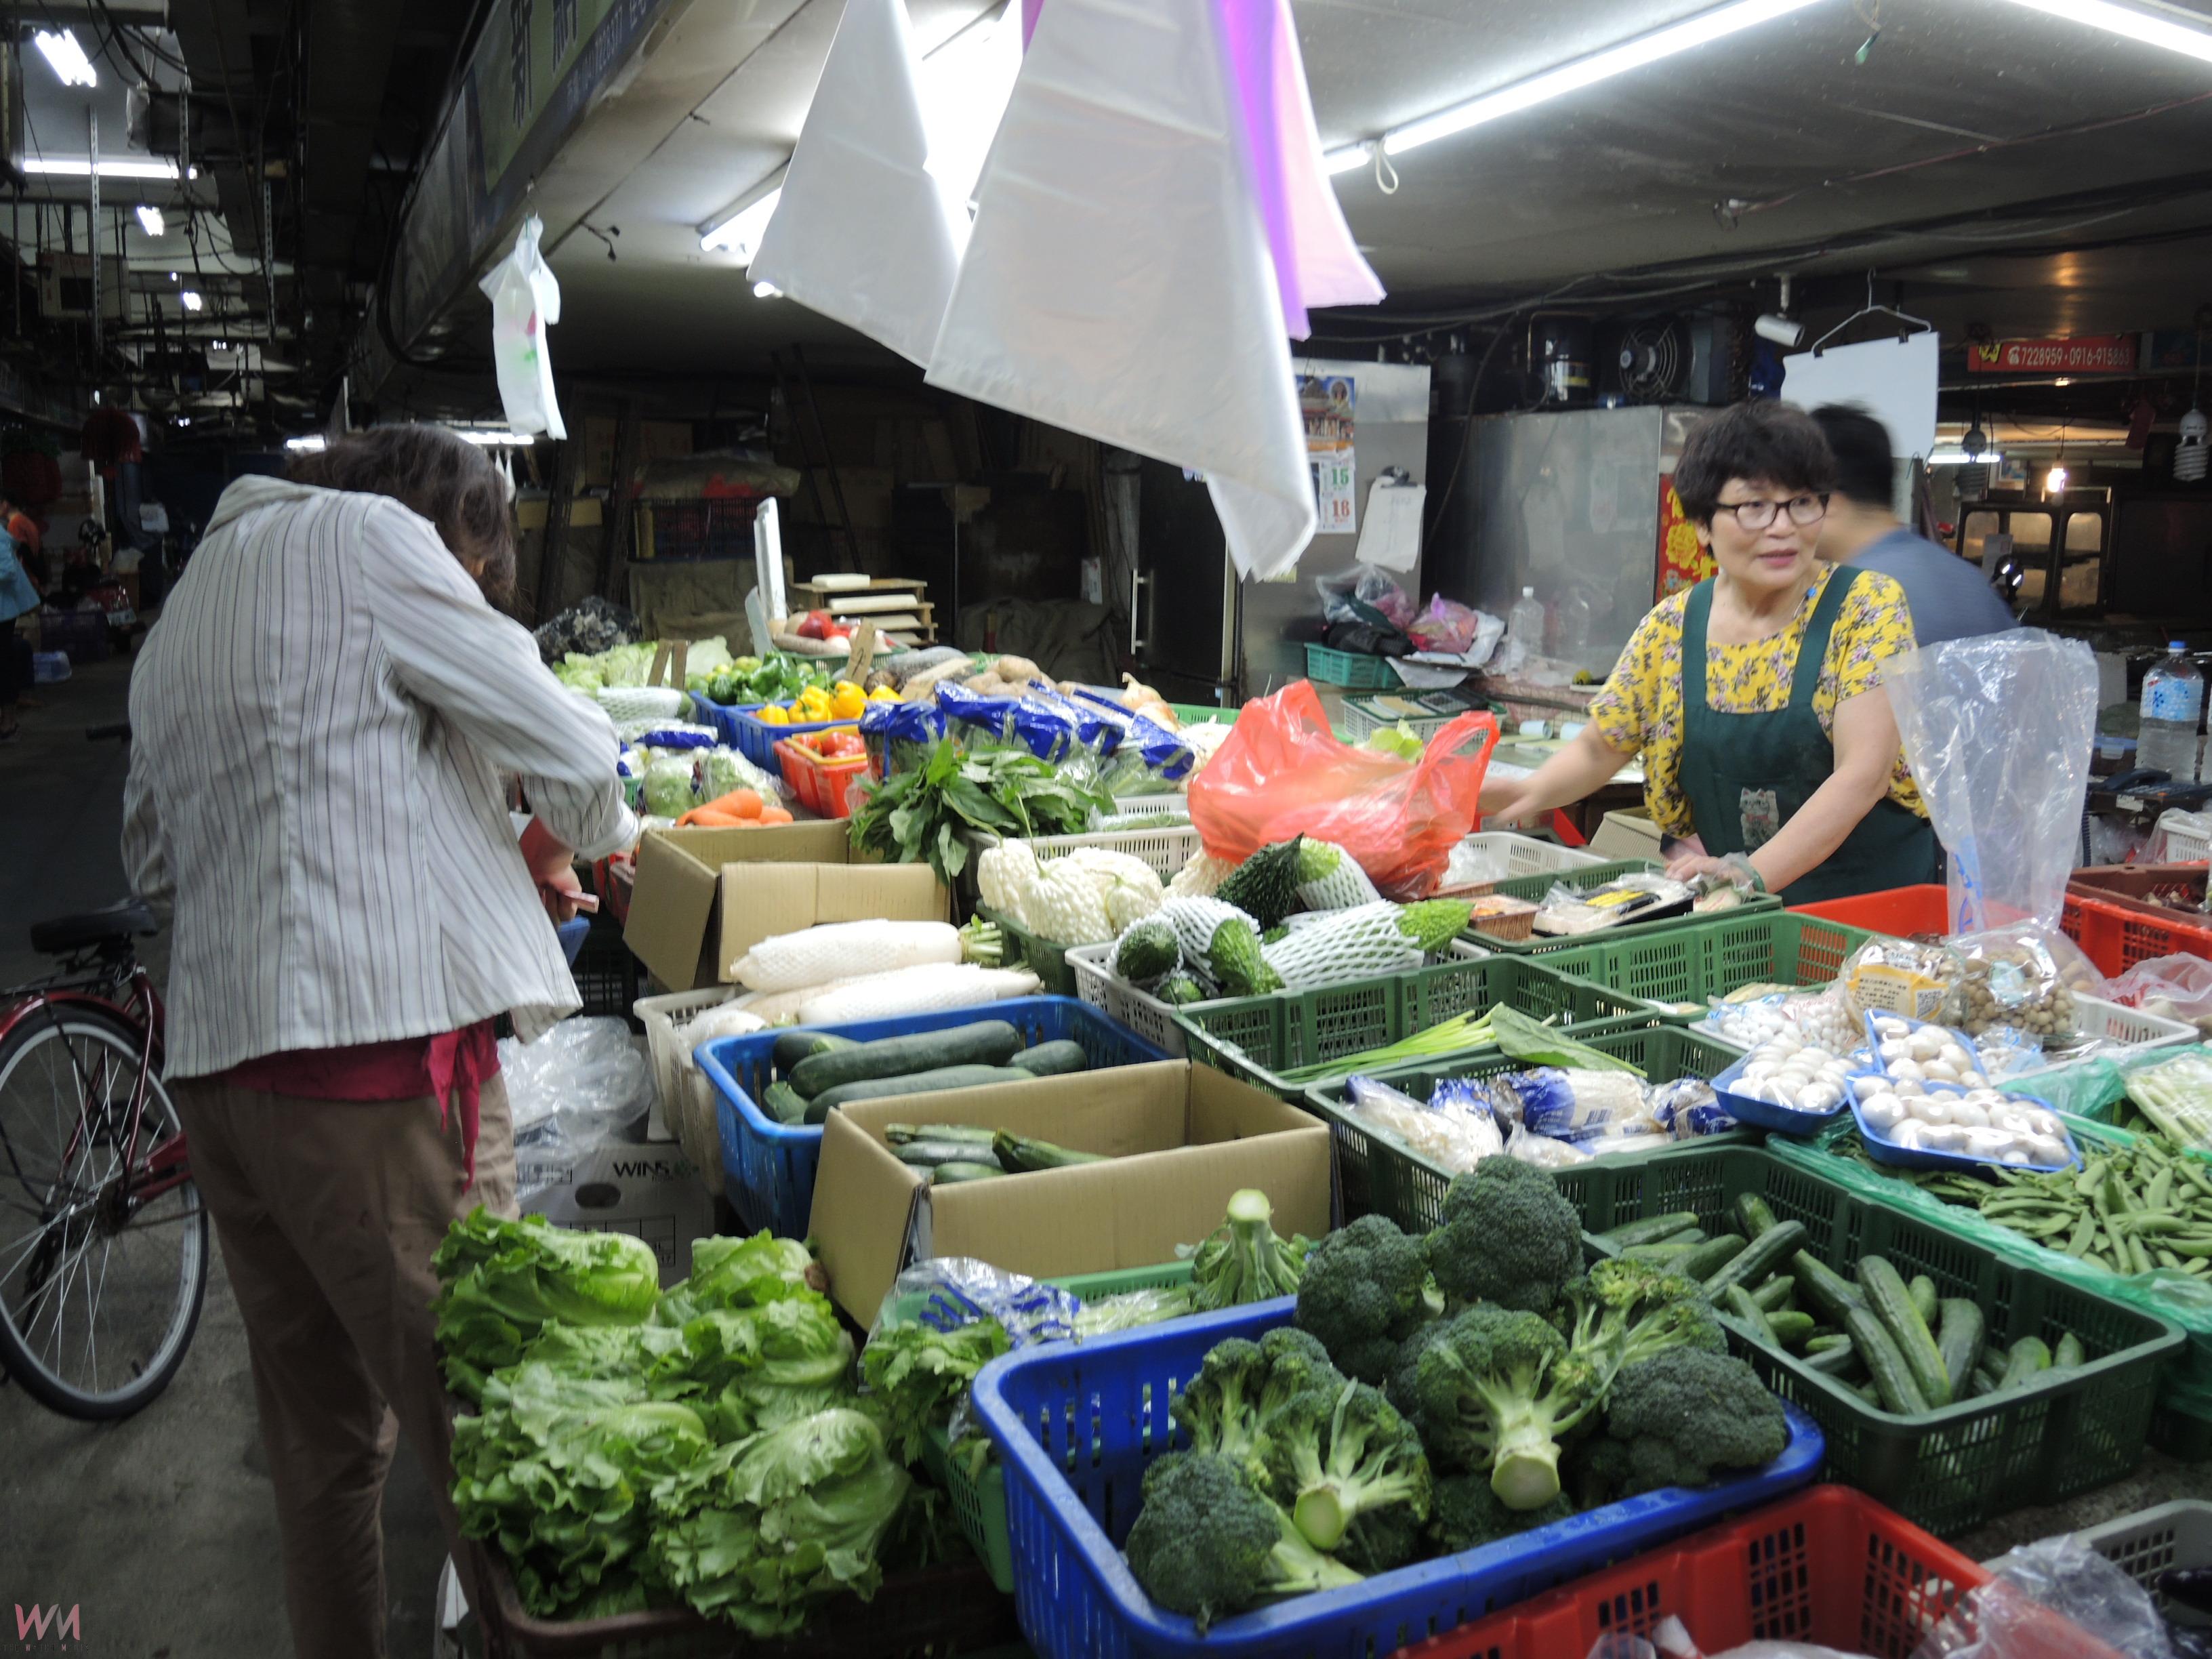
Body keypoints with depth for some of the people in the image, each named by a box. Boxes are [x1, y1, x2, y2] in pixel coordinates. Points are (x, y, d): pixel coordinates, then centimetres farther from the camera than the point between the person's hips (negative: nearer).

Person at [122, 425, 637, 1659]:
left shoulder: (184, 607, 24)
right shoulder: (367, 536, -1)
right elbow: (570, 748, -6)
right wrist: (569, 844, 17)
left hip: (214, 1059, 9)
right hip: (375, 1047, -8)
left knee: (319, 1436, 18)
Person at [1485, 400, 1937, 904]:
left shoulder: (1868, 607, -6)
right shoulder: (1671, 628, 3)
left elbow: (1862, 773, -15)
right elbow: (1597, 748, 13)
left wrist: (1750, 873, -26)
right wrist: (1531, 792, -9)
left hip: (1874, 905, -1)